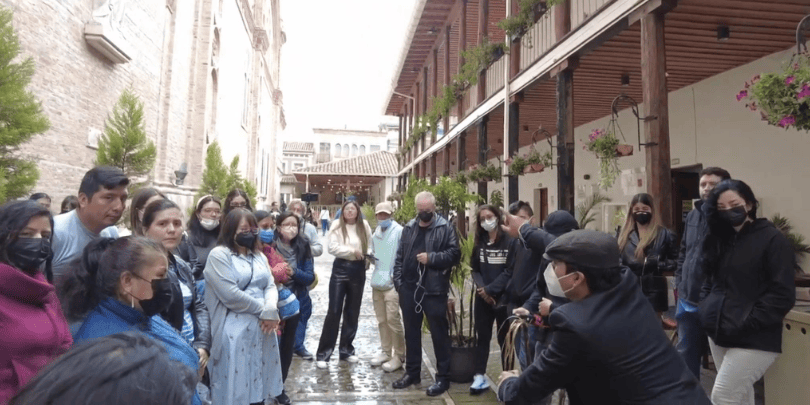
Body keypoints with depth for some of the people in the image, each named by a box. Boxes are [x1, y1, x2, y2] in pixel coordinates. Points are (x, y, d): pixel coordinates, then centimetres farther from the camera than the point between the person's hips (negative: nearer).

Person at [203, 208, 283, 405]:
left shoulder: (258, 256, 14)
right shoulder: (219, 255, -7)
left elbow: (270, 285, 8)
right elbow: (230, 295, -17)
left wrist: (271, 308, -14)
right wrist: (264, 311, -12)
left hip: (262, 328, 6)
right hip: (235, 331, -6)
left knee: (259, 385, 14)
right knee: (235, 389, 3)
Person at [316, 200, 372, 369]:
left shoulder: (364, 225, 3)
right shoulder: (337, 225, -3)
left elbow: (369, 246, 8)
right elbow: (333, 248, -13)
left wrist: (367, 256, -11)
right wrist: (353, 251, -16)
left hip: (358, 270, 3)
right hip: (340, 269, -3)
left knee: (353, 312, 11)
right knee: (334, 311, -3)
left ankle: (346, 349, 25)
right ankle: (323, 353, 5)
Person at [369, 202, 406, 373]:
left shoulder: (399, 231, -10)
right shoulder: (376, 233, 14)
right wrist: (370, 256, 2)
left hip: (392, 282, -7)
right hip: (377, 282, 7)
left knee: (393, 320, -5)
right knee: (382, 320, 14)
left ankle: (399, 356, 7)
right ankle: (386, 351, 27)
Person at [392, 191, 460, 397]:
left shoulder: (445, 228, -5)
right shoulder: (409, 227, 10)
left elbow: (454, 254, -9)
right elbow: (400, 256, 13)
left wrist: (431, 258, -17)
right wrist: (398, 281, 6)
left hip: (434, 289, -5)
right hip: (409, 288, 5)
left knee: (439, 333, 4)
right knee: (411, 332, 15)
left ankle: (443, 377, 16)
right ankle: (412, 372, 30)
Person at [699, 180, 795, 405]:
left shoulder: (772, 238, -9)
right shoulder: (719, 238, 11)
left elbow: (783, 295, -14)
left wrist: (745, 324, -18)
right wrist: (707, 310, 5)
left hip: (753, 340, -6)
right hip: (718, 333, 7)